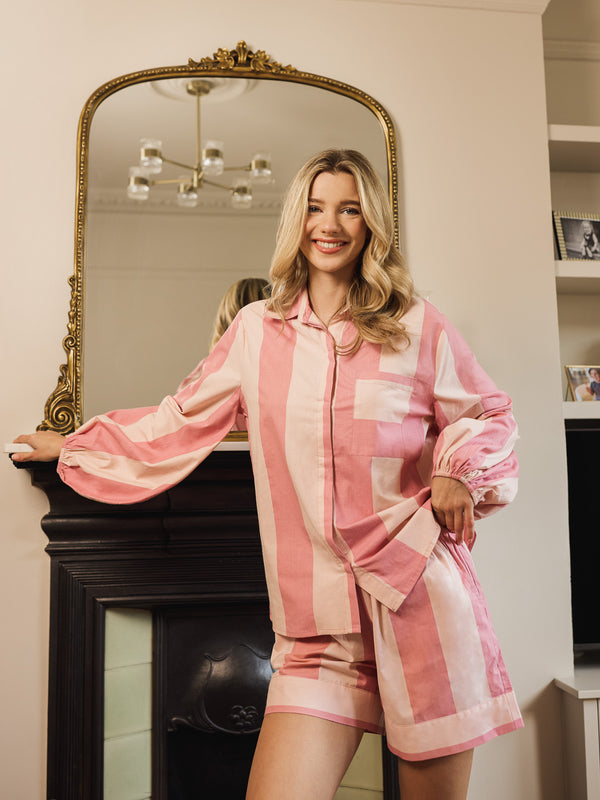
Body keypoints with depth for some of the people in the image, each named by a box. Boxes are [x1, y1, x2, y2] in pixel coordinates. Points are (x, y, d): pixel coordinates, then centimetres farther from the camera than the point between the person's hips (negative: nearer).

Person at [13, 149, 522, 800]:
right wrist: (75, 446, 28)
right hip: (318, 623, 1)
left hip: (420, 602, -1)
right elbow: (182, 421, 20)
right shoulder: (256, 330, 9)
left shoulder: (417, 326, 4)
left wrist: (461, 472, -6)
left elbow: (488, 415, 15)